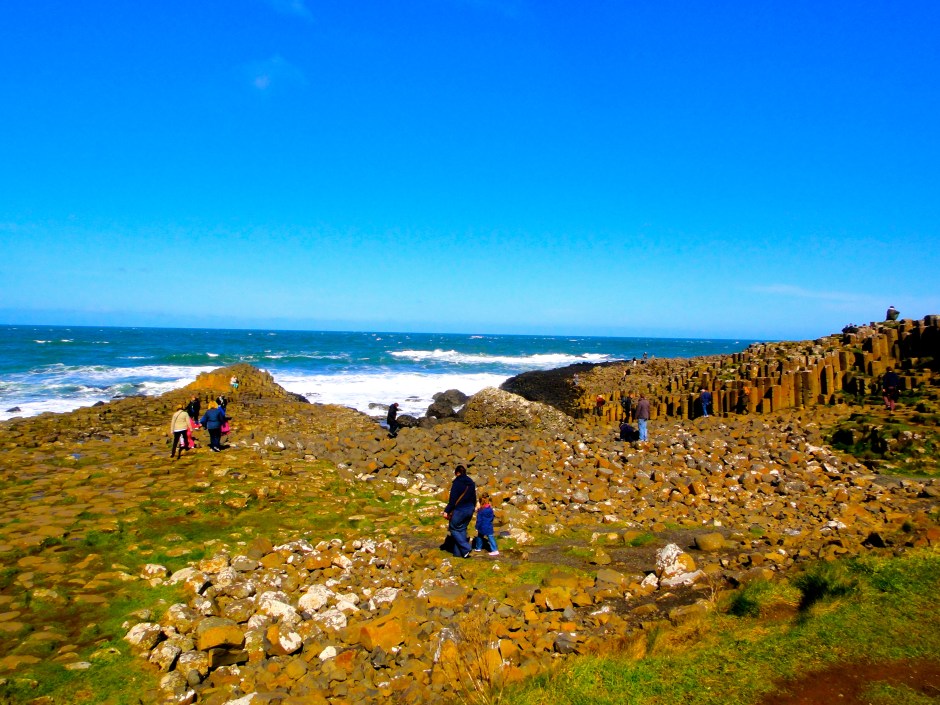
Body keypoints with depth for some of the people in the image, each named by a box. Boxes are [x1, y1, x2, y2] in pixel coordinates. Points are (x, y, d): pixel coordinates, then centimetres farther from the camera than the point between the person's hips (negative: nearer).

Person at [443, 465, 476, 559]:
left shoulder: (457, 482, -13)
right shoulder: (471, 482, 8)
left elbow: (453, 499, -15)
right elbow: (474, 498, 14)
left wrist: (447, 511, -10)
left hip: (459, 510, -7)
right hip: (470, 510, 7)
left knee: (453, 528, 7)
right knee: (462, 529, 15)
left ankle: (465, 549, -3)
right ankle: (458, 552, 14)